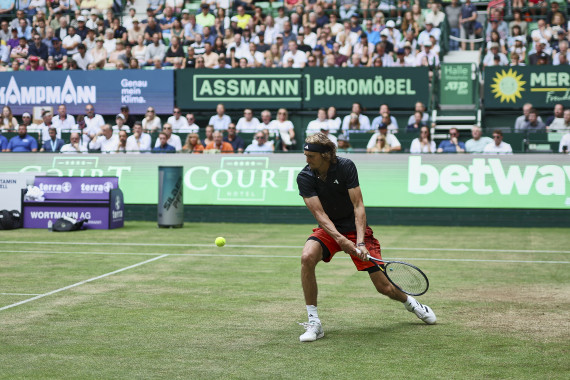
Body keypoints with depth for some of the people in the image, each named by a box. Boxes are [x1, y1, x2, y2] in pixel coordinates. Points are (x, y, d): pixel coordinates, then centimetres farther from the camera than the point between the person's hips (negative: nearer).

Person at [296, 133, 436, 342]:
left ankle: (409, 301, 33)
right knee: (307, 257, -32)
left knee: (384, 287, -4)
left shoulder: (346, 166, -17)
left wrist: (360, 242, -30)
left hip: (355, 228, -1)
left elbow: (358, 206, -19)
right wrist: (340, 240, -35)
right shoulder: (304, 178, -14)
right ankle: (314, 323, -22)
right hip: (328, 230, 1)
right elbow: (319, 213, -20)